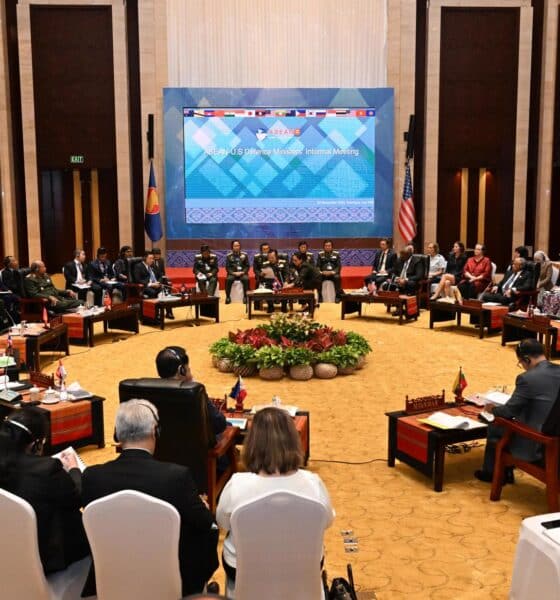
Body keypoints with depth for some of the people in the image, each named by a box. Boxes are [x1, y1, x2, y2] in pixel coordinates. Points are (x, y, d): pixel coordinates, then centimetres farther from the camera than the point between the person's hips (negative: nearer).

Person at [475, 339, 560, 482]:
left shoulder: (527, 378, -22)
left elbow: (509, 411, -13)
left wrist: (492, 409, 8)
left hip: (535, 444, -7)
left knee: (494, 427, 16)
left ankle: (492, 472, 35)